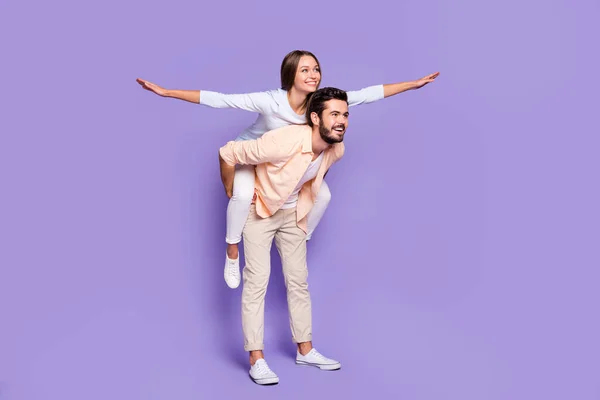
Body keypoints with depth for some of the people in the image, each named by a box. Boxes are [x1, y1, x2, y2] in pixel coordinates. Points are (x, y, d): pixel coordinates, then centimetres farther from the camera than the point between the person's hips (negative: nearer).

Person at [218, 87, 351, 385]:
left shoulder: (336, 150, -14)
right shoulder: (285, 141, -35)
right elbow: (227, 153, -26)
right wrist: (233, 194, -14)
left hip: (294, 214, 6)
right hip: (259, 210, -6)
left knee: (298, 280, 9)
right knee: (257, 280, -9)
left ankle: (305, 350, 21)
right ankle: (257, 360, -1)